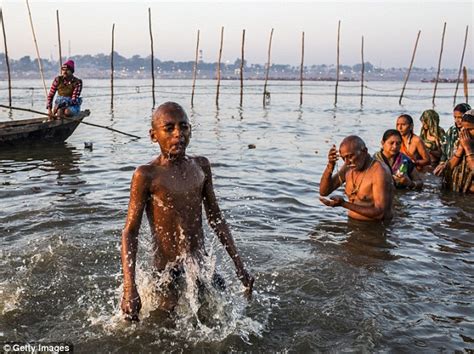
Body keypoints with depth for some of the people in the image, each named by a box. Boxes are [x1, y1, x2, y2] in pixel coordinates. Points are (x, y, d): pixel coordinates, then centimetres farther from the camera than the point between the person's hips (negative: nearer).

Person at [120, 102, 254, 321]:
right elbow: (130, 233, -11)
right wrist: (129, 289, -21)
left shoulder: (201, 166, 3)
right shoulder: (147, 175, -13)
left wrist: (239, 267, 11)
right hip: (168, 273, -5)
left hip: (203, 267, 5)